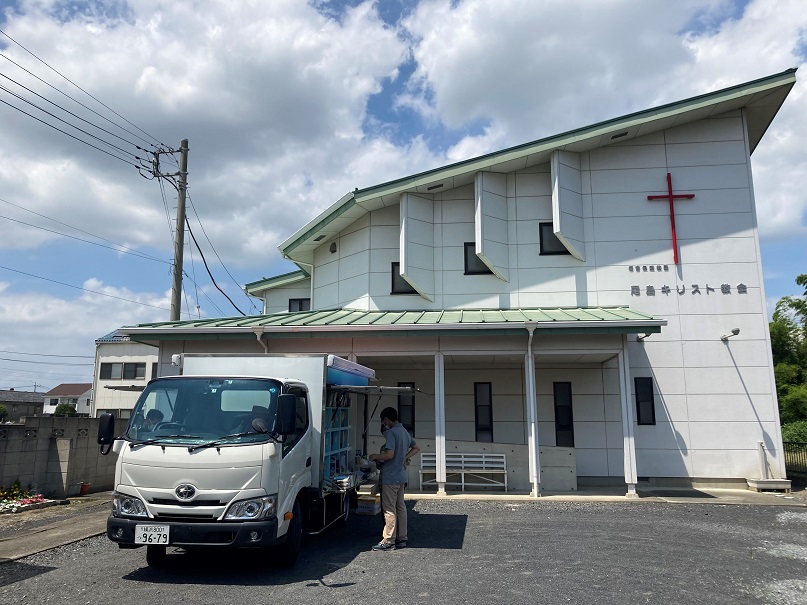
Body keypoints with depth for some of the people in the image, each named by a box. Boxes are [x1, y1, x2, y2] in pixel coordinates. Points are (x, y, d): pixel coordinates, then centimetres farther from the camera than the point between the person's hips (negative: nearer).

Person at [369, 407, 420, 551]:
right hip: (402, 476, 9)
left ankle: (388, 541, 2)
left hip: (390, 477, -9)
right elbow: (416, 448, 23)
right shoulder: (404, 432, 12)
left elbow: (389, 454, -25)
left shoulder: (391, 433, -16)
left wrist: (376, 457, -9)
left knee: (389, 509, -3)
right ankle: (401, 539, 19)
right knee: (400, 507, 13)